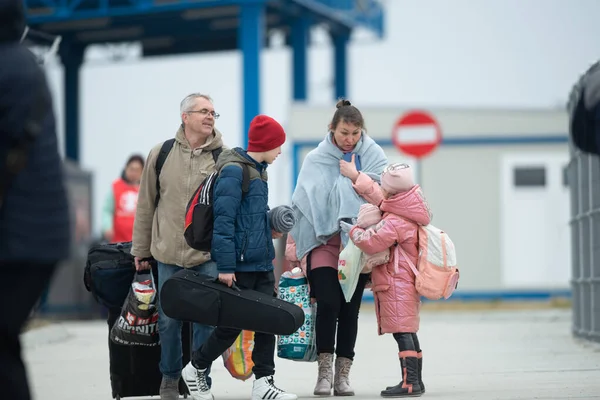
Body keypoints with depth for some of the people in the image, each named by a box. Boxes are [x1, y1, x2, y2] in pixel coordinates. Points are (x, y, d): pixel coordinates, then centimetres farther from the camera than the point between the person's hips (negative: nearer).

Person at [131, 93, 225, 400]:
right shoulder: (161, 154, 2)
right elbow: (145, 205, 7)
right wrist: (141, 250, 8)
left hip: (209, 256, -1)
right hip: (168, 254, 1)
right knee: (168, 319, 8)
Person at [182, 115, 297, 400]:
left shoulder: (257, 171, 15)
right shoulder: (233, 171, -14)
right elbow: (223, 221, -18)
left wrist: (269, 228, 8)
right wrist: (225, 266, -21)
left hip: (261, 263, 9)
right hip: (240, 266, -9)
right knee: (233, 324, 0)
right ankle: (195, 369, 20)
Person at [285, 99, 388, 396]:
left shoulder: (374, 156, 3)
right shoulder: (315, 159, 1)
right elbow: (301, 205, 2)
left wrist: (357, 177, -12)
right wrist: (292, 250, 2)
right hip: (323, 242, -1)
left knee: (350, 309, 1)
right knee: (328, 303, -14)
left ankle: (343, 373, 9)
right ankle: (324, 371, -7)